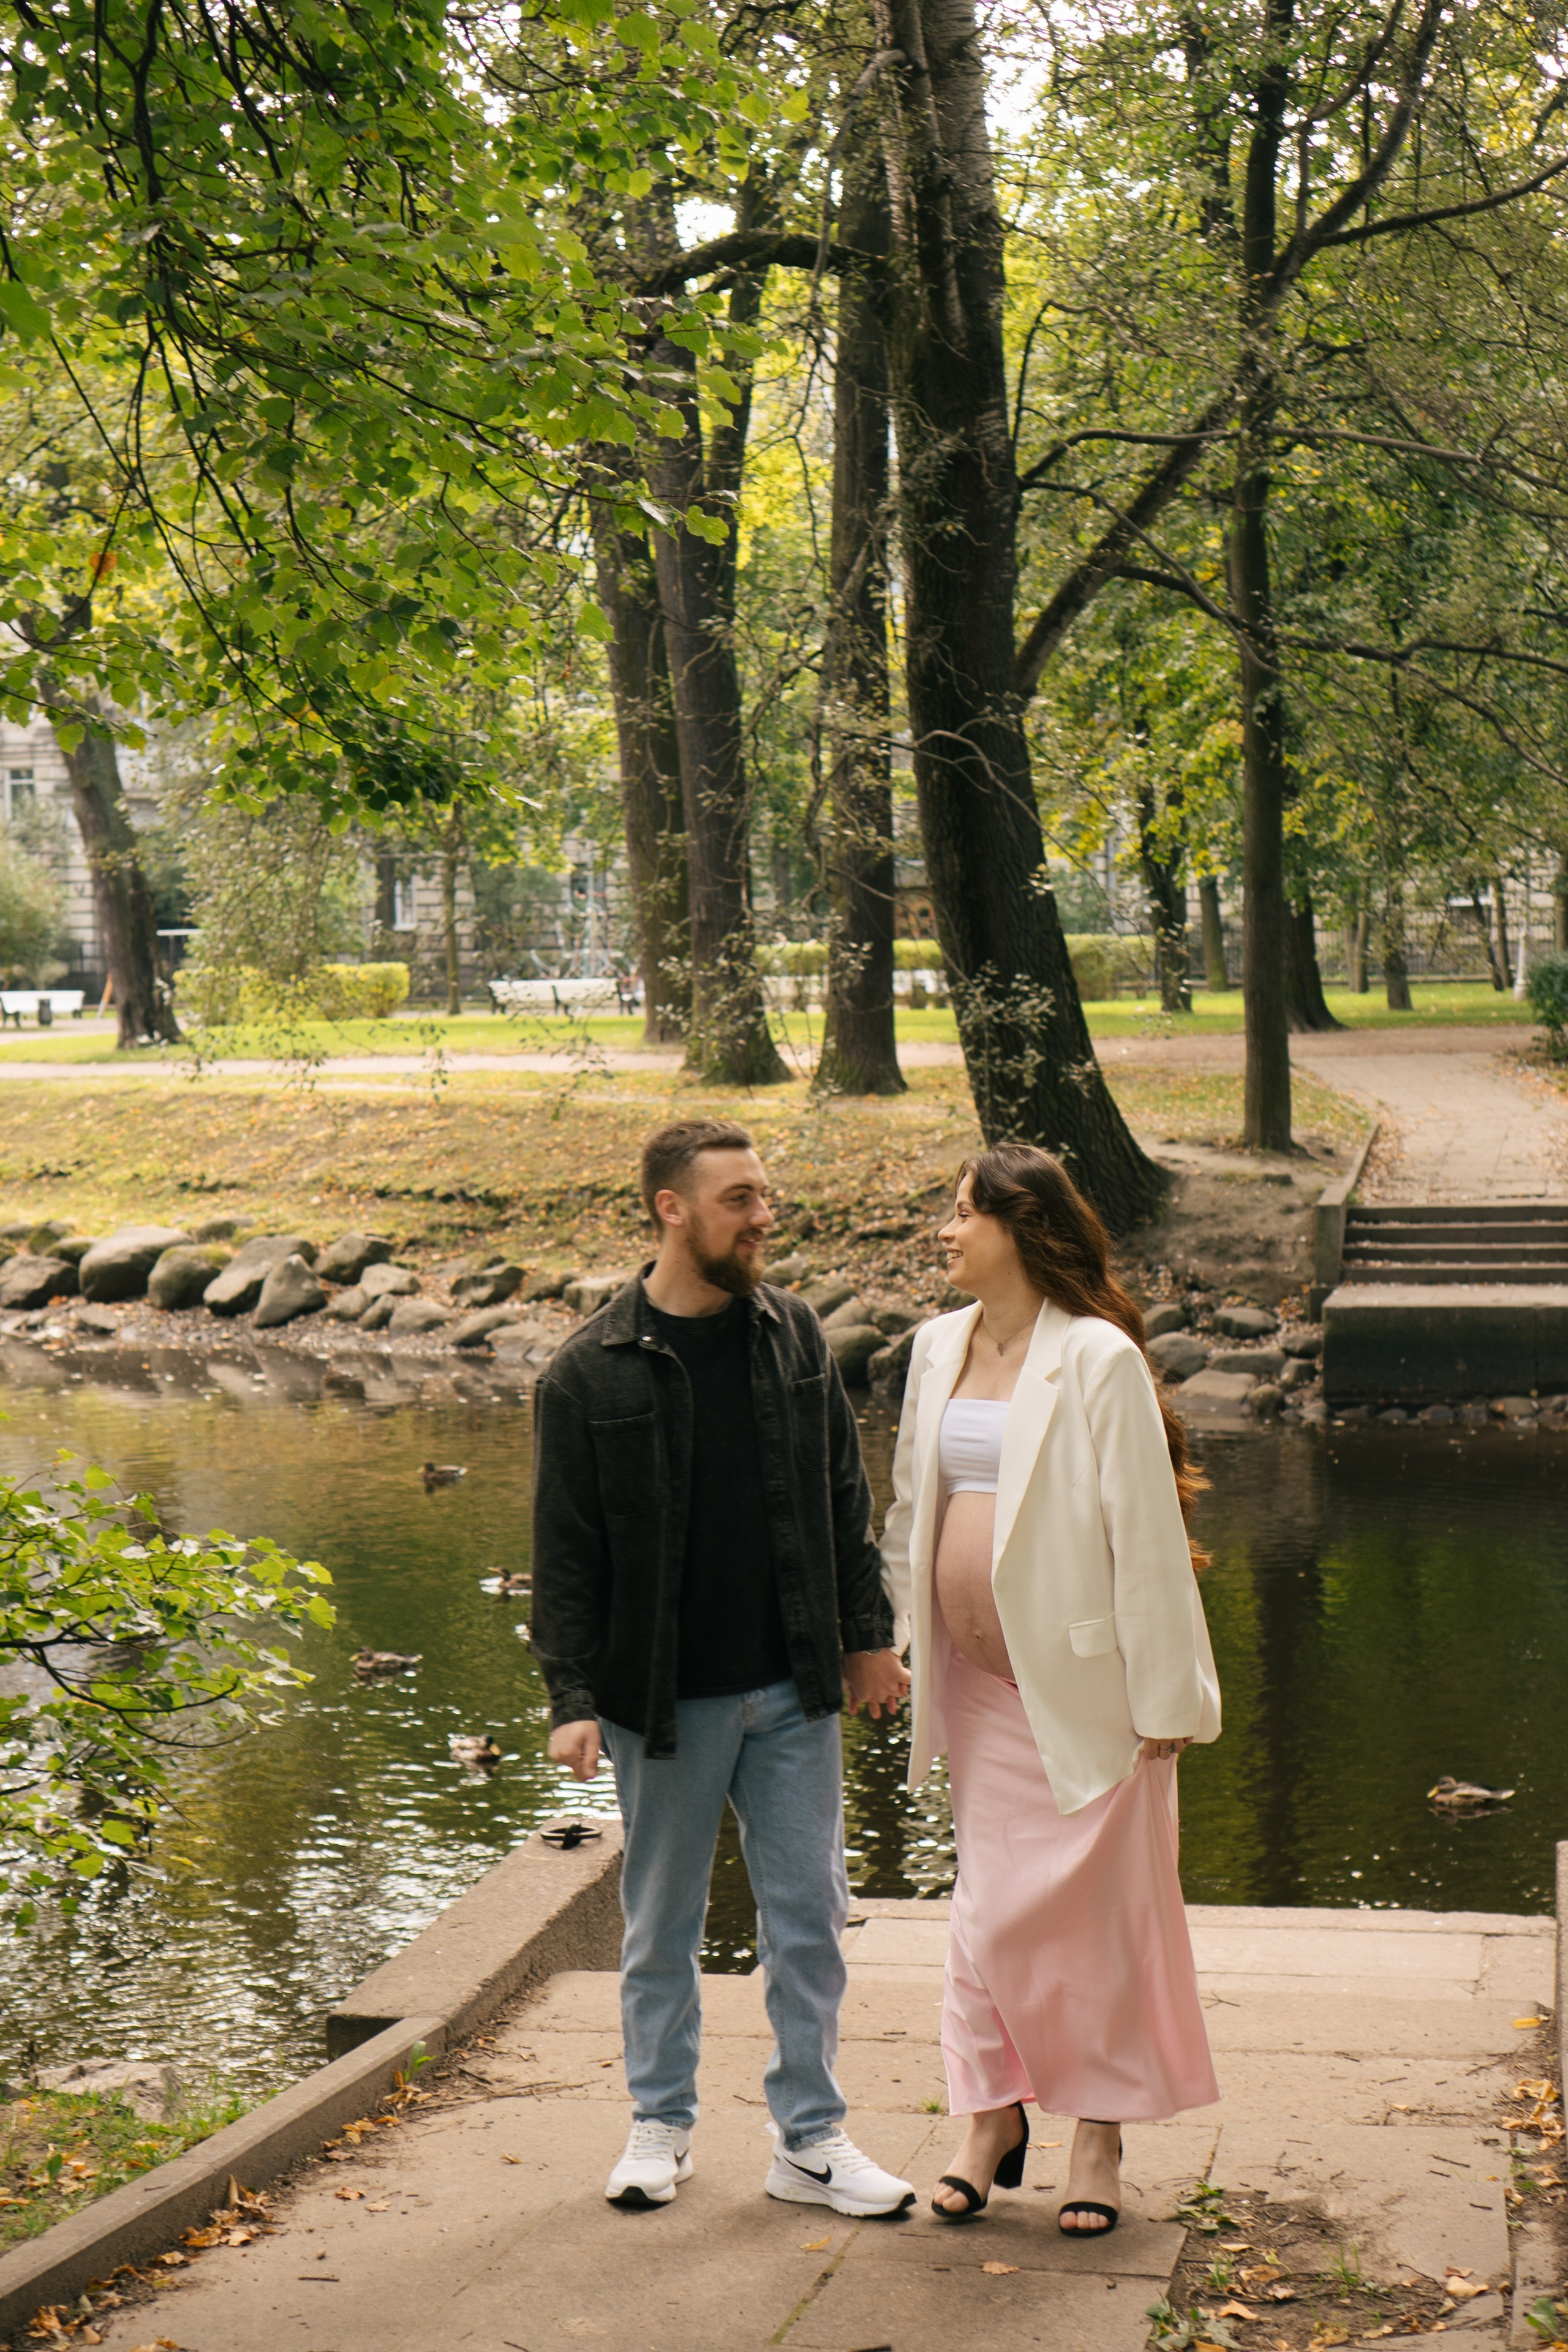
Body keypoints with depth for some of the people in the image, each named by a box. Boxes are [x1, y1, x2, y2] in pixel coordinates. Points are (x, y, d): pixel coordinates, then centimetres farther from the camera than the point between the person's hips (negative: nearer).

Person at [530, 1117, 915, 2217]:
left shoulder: (795, 1334, 3)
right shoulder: (592, 1372, -7)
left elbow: (844, 1497, 11)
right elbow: (567, 1550, -5)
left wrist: (869, 1633, 10)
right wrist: (573, 1697, -9)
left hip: (792, 1690, 3)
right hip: (665, 1701, -3)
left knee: (809, 1915, 6)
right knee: (663, 1921, 11)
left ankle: (811, 2136, 18)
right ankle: (663, 2122, 28)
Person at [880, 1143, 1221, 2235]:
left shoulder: (1097, 1358, -13)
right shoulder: (940, 1347, 8)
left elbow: (1146, 1531, -13)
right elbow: (914, 1507, 18)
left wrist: (1164, 1696, -13)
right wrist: (902, 1636, 16)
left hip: (1081, 1683, -6)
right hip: (979, 1677, 6)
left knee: (1090, 1903, 3)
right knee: (988, 1901, 10)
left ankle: (1100, 2135, 17)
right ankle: (995, 2115, 22)